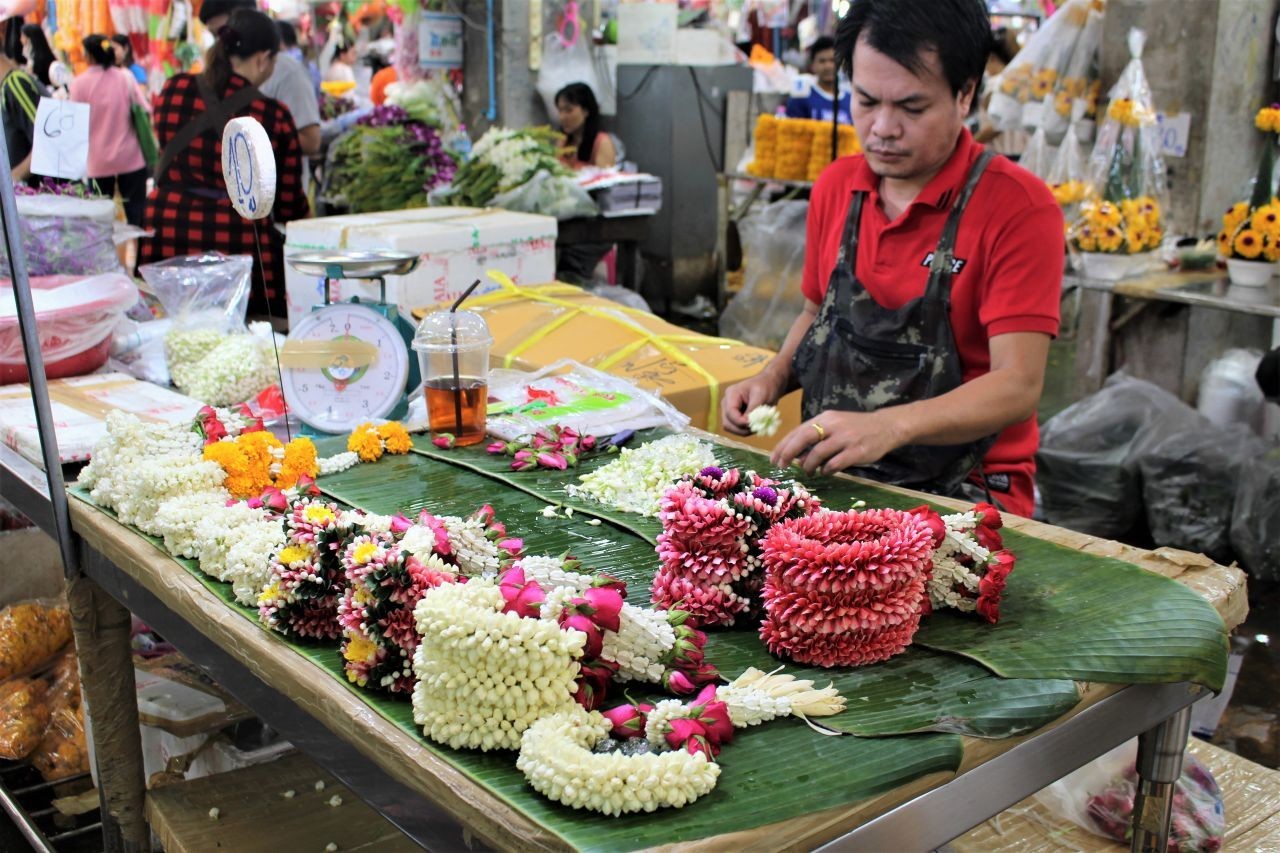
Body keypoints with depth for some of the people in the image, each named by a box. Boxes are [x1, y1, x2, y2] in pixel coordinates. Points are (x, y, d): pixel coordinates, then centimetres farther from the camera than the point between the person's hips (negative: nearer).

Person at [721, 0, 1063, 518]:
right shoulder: (834, 188, 7)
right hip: (832, 476, 6)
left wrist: (889, 426, -34)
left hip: (963, 495, -5)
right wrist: (773, 378, 2)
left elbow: (1017, 387, -19)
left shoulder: (1019, 208, -12)